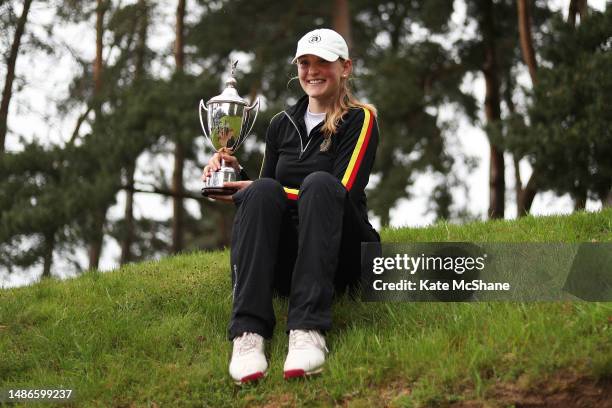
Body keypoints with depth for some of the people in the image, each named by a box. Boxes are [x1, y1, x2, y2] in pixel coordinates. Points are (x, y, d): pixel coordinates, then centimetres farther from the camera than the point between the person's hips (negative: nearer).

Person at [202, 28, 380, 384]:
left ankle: (309, 331, -48)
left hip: (340, 257, -3)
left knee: (319, 184, -32)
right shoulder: (282, 124, 17)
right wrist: (236, 173, -3)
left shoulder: (360, 120, 2)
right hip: (285, 258, 3)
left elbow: (342, 194, -12)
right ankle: (248, 333, -44)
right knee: (263, 191, -27)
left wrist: (249, 192, -16)